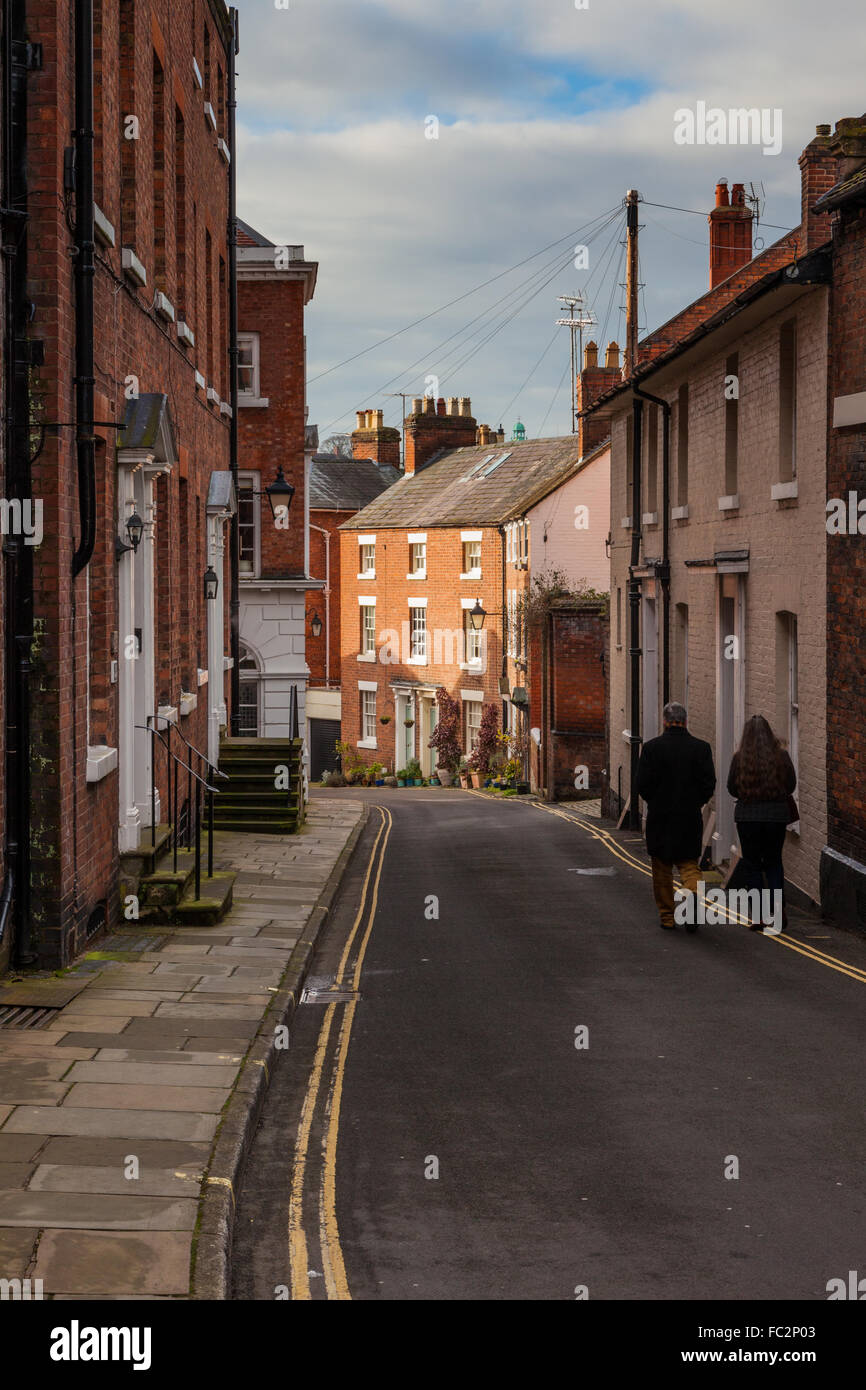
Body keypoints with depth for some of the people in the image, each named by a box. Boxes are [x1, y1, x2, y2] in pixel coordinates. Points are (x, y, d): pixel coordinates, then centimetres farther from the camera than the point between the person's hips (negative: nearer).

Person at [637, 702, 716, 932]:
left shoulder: (652, 748, -8)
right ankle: (693, 896, -19)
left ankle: (666, 917, 15)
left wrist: (656, 803, 9)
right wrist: (695, 803, 12)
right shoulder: (701, 747, -3)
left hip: (660, 818, -1)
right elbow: (709, 783, -3)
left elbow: (643, 784, -8)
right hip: (690, 818, 1)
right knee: (689, 865, 10)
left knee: (662, 870, 11)